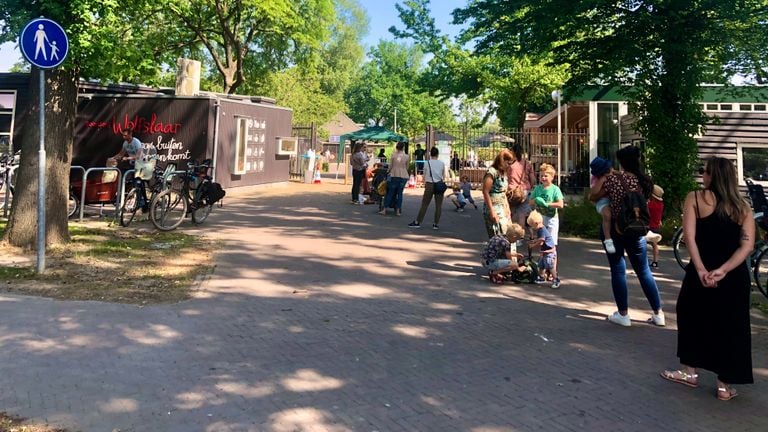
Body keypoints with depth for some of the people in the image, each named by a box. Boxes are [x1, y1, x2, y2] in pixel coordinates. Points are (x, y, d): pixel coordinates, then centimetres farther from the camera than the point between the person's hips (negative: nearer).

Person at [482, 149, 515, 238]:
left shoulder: (503, 173, 13)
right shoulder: (492, 172, -12)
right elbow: (485, 192, -16)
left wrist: (507, 207, 12)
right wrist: (492, 211, -18)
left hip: (503, 209, 8)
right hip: (494, 208, -8)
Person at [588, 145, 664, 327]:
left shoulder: (613, 178, -12)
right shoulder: (644, 181, -1)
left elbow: (593, 197, -3)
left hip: (615, 230, -3)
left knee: (618, 270, 6)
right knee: (643, 271, 14)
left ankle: (623, 314, 10)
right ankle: (658, 314, 20)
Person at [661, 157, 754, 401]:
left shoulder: (695, 198, -3)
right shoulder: (743, 207, 5)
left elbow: (690, 237, -14)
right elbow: (747, 245, -8)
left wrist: (701, 270, -17)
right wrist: (723, 270, -16)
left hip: (702, 272, -2)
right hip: (735, 276, 2)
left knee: (692, 317, 18)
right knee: (730, 327, 11)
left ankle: (690, 372, 27)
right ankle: (725, 386, 17)